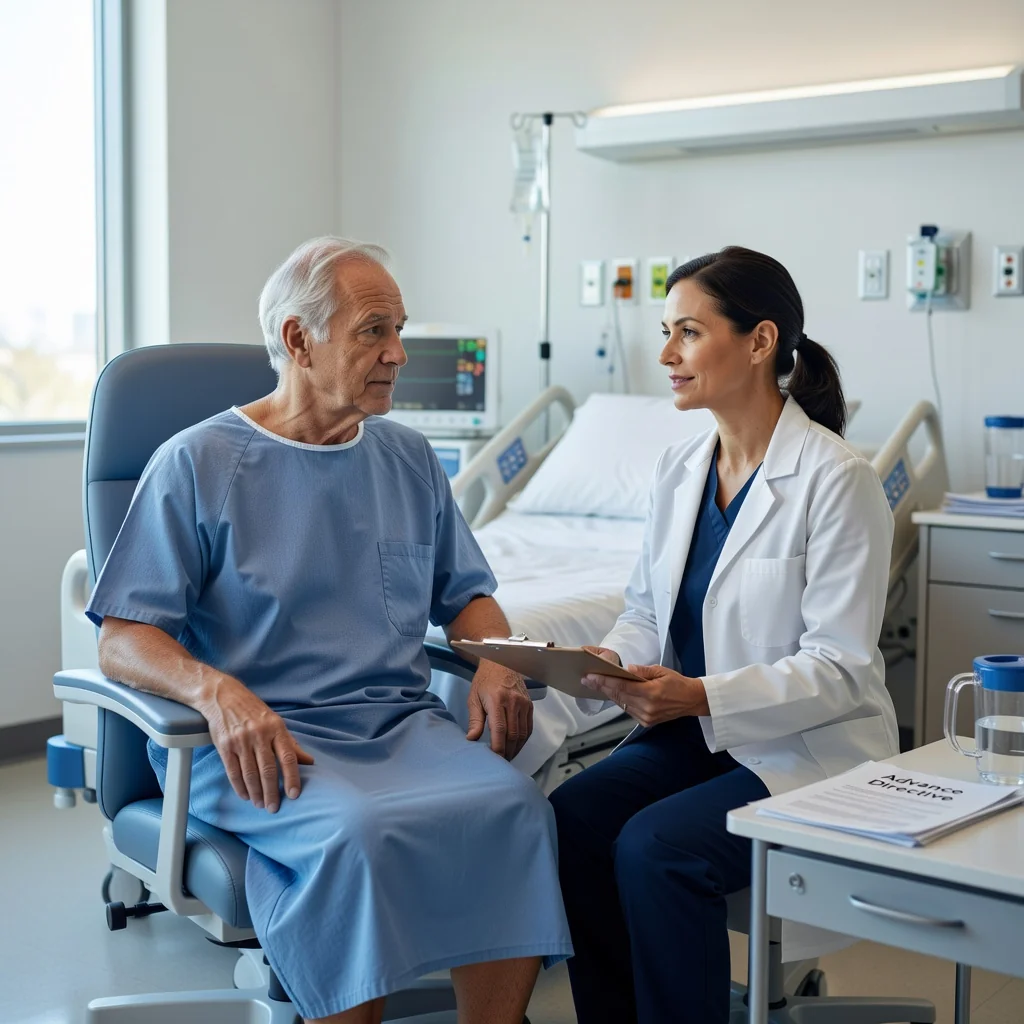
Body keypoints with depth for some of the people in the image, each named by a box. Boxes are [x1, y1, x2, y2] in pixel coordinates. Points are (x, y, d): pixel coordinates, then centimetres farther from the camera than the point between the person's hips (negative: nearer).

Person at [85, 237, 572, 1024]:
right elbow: (122, 639, -3)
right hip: (259, 742, -4)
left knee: (515, 807, -27)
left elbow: (465, 593, 24)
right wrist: (215, 689, -24)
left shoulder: (409, 458, 17)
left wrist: (495, 661, 0)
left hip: (406, 723, 4)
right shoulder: (198, 464, 2)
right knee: (361, 830, -35)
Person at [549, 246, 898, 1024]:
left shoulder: (836, 478, -16)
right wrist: (612, 663, -9)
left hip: (807, 750, -6)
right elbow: (647, 608, 14)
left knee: (656, 847, -27)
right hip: (694, 732, 6)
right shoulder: (681, 468, 6)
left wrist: (702, 695, -28)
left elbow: (841, 667, -17)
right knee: (571, 815, -17)